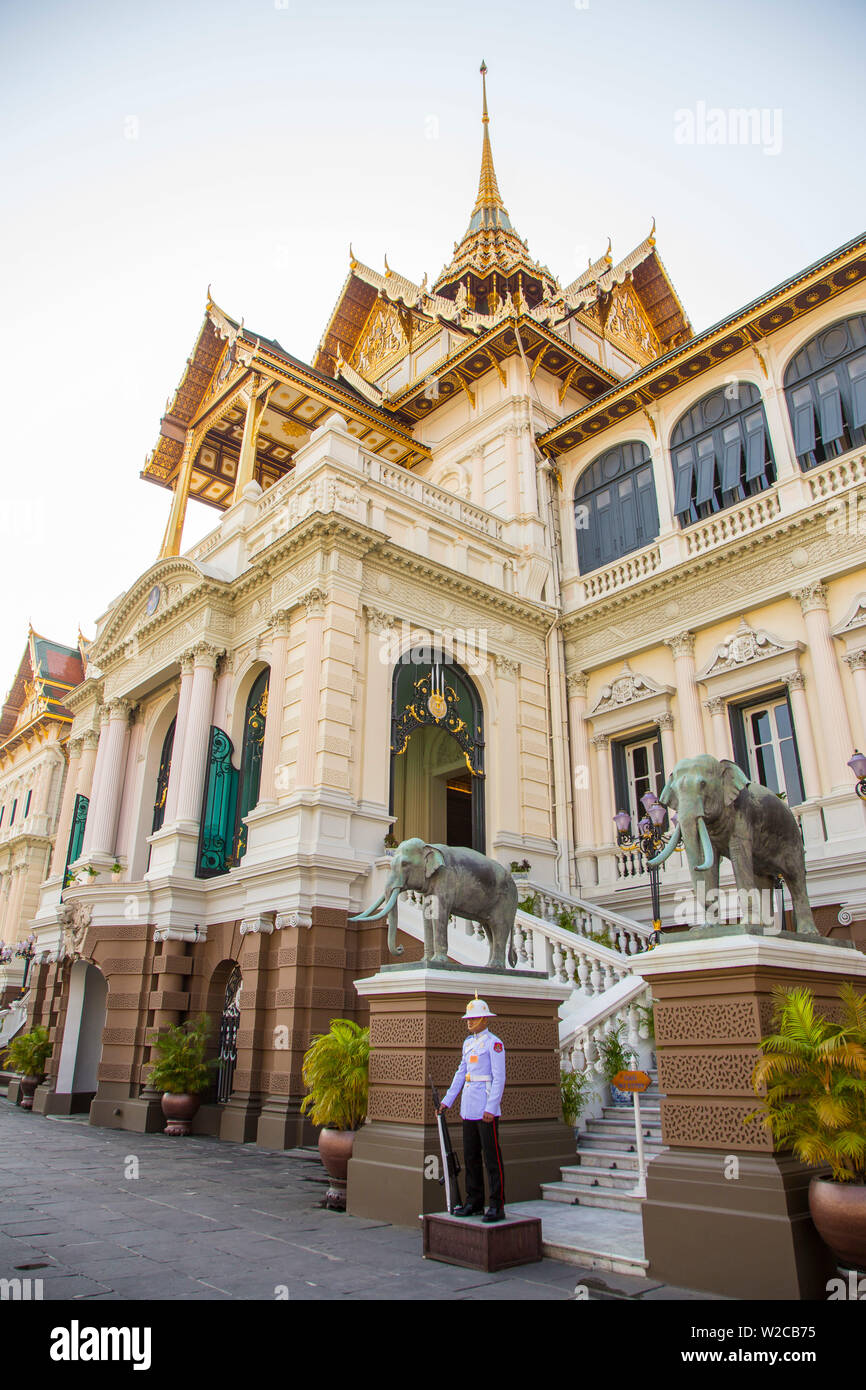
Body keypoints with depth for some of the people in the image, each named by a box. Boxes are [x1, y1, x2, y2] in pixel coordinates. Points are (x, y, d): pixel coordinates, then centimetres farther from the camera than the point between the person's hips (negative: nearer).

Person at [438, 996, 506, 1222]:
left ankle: (497, 1206, 4)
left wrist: (491, 1108, -18)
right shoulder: (468, 1042, 14)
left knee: (492, 1157, -2)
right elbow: (461, 1073, 18)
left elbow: (499, 1078, -12)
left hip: (486, 1107, -8)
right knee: (471, 1157, 12)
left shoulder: (494, 1043, -9)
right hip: (468, 1108, 8)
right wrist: (447, 1100, 14)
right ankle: (474, 1202, 22)